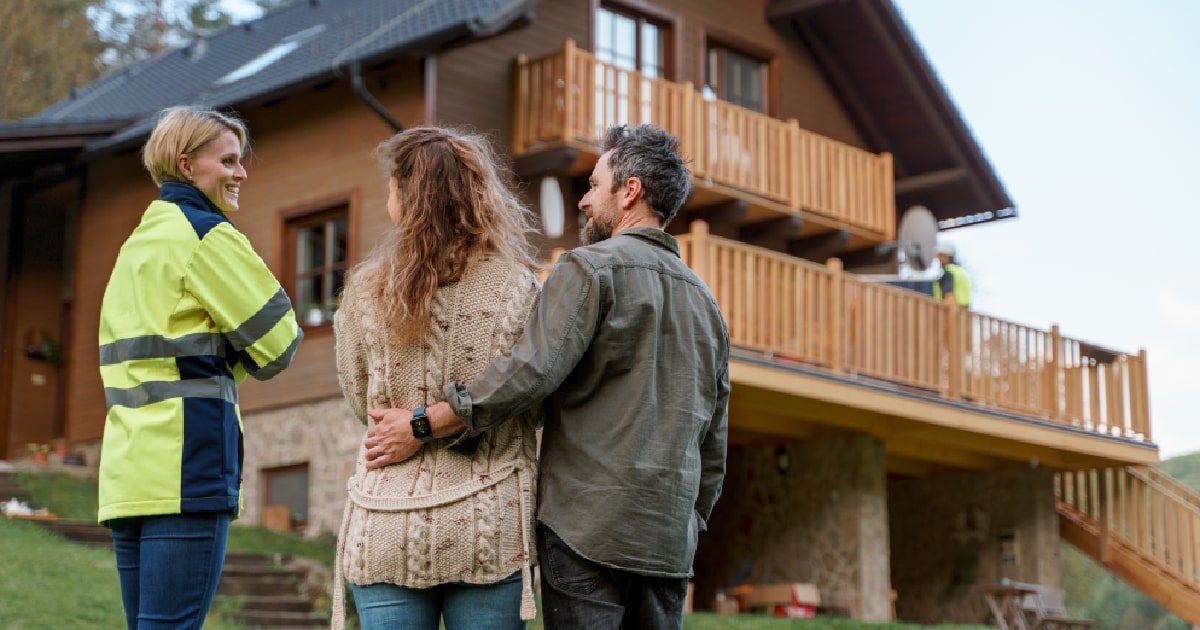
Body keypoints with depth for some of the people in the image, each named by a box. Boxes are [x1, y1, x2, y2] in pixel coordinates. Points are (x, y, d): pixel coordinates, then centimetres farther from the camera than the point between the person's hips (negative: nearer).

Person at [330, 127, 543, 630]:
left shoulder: (365, 290, -1)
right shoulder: (517, 288, -3)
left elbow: (360, 403, 9)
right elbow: (538, 408, 4)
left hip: (386, 527, 1)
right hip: (489, 528, -1)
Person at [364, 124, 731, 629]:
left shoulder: (592, 267, -4)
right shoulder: (705, 302, 19)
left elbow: (532, 371, -18)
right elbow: (713, 449, 20)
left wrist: (421, 426, -12)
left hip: (587, 529, -7)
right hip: (669, 540, 7)